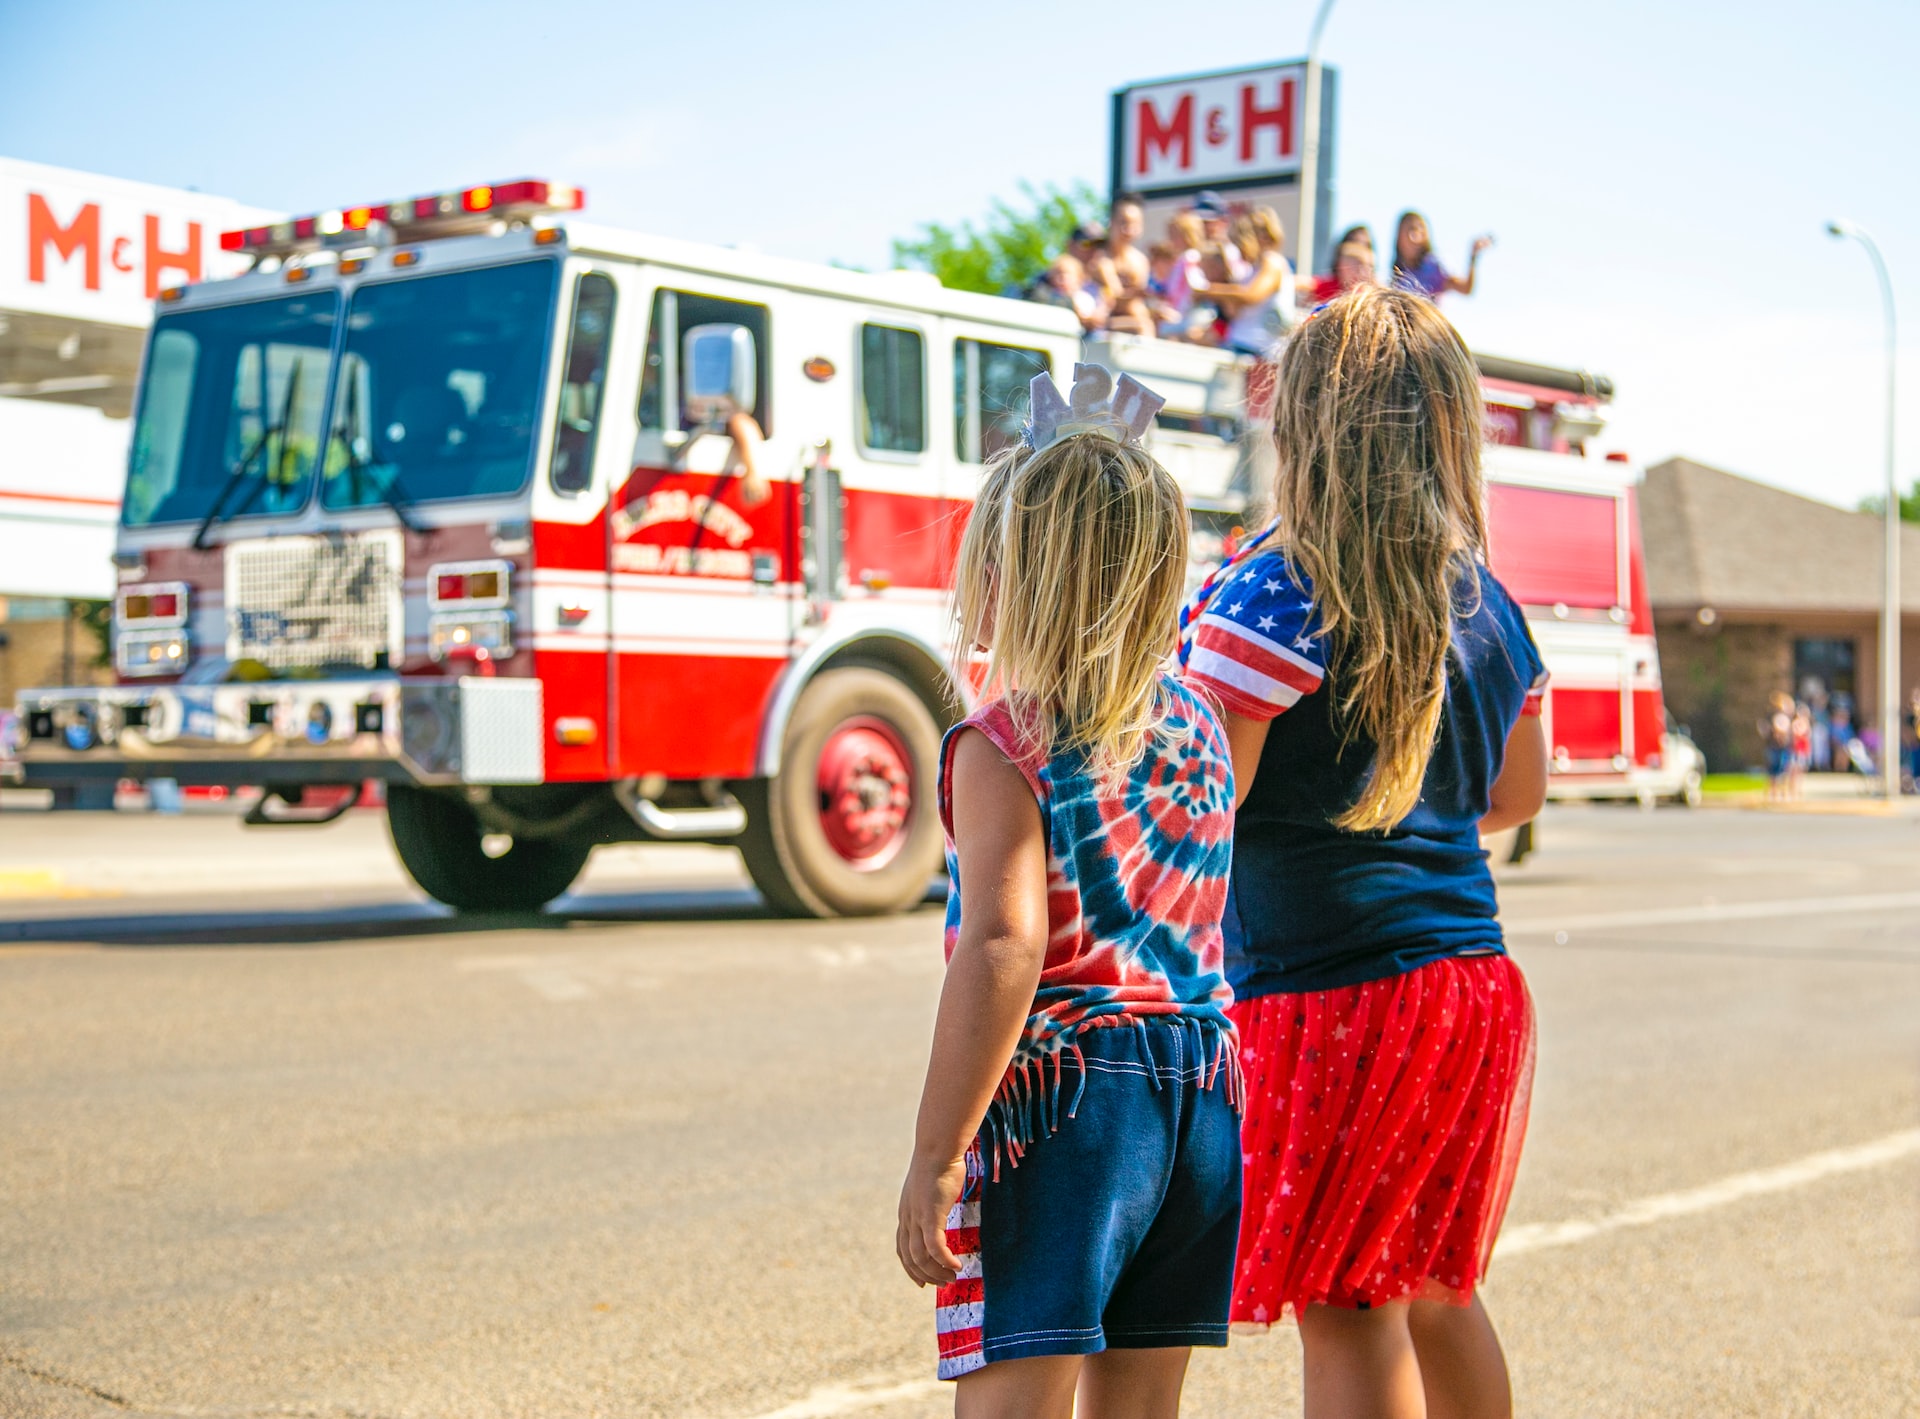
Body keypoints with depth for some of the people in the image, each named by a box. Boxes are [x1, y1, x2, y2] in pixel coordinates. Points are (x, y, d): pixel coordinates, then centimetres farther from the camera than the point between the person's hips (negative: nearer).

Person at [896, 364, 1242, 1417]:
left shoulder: (1001, 751, -11)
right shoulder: (1197, 725, 8)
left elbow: (1004, 949, -21)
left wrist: (934, 1157, -19)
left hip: (1057, 1098, -7)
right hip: (1201, 1094, 7)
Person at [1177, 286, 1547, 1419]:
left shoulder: (1274, 595, -13)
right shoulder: (1488, 602, 8)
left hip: (1331, 991, -7)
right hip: (1479, 984, 7)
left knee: (1347, 1311, 1)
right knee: (1434, 1292, 20)